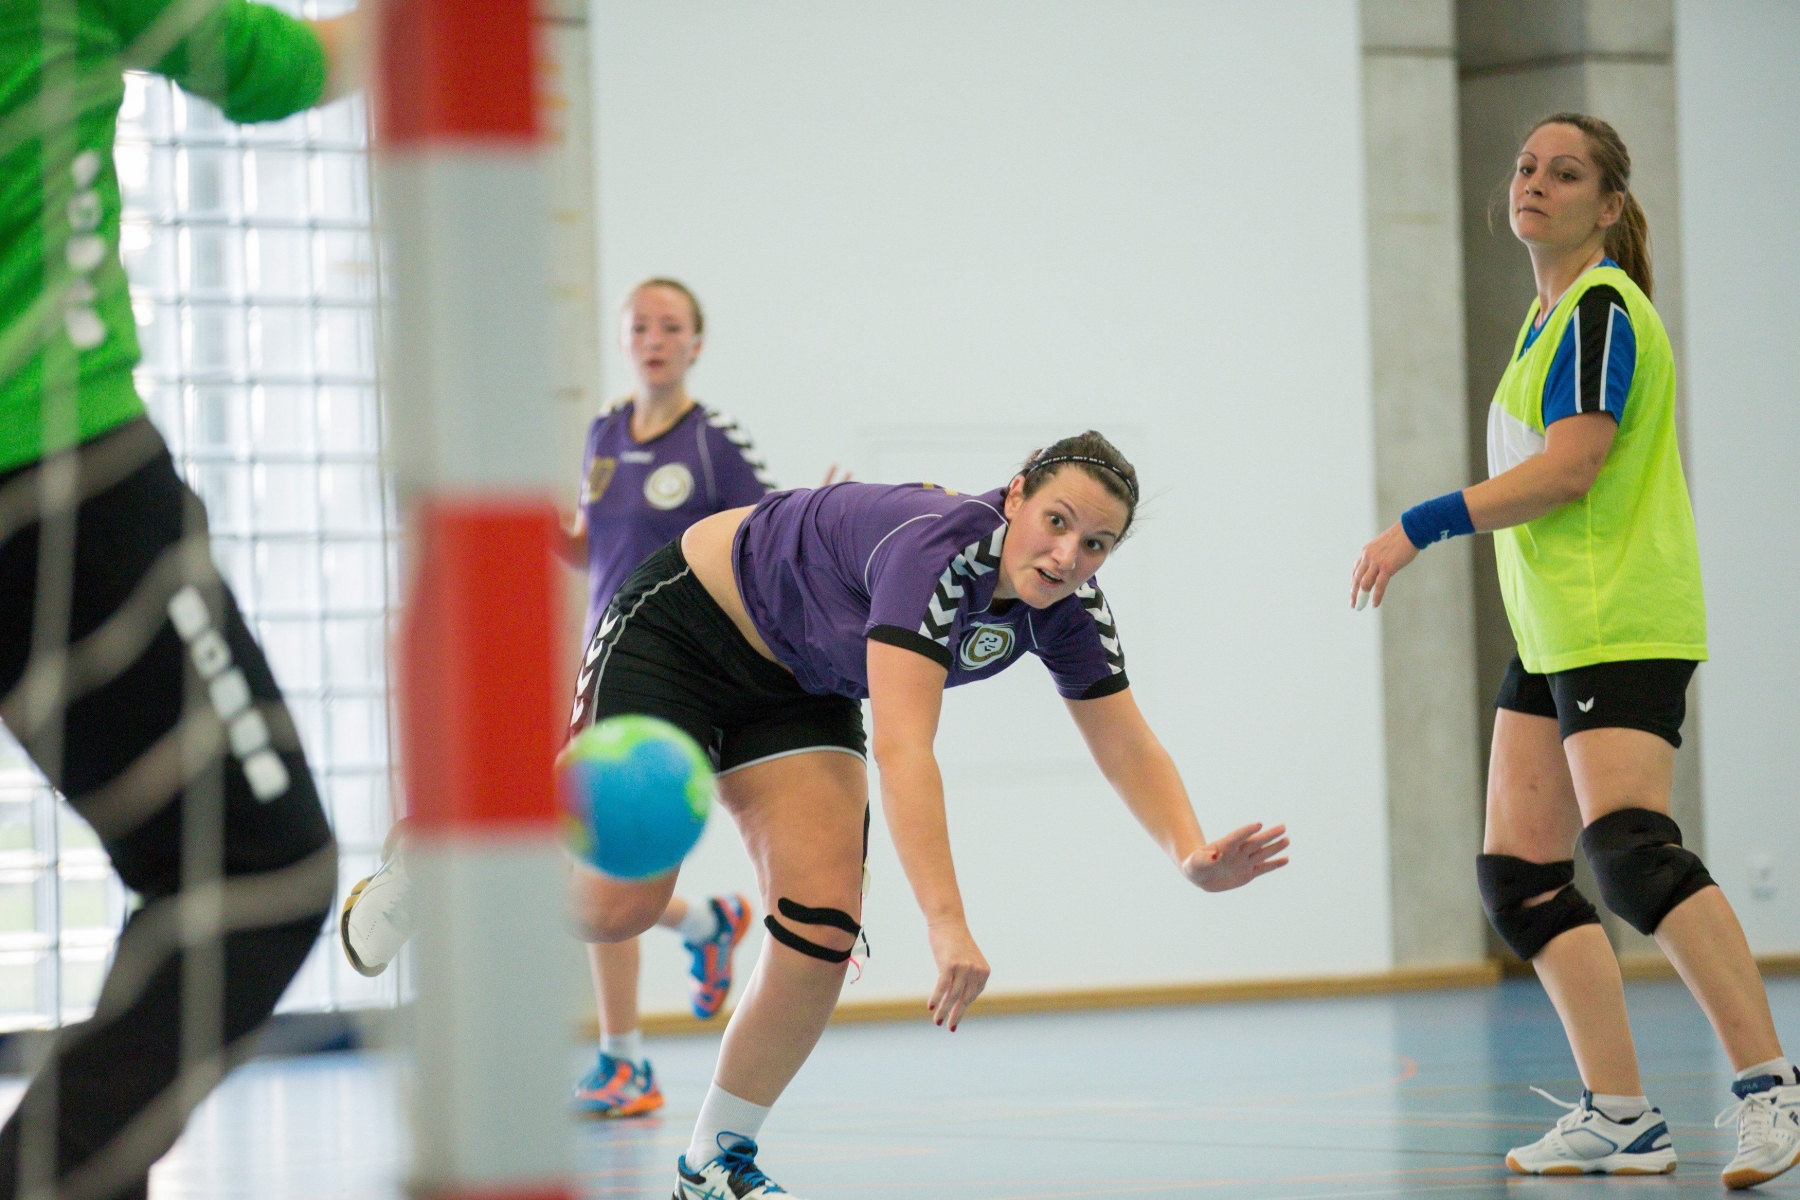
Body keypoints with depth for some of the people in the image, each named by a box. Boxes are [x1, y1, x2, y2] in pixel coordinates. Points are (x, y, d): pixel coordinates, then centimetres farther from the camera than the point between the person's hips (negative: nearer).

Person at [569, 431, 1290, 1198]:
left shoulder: (1069, 610, -15)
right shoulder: (940, 550, -38)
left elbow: (1128, 750, -7)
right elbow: (902, 750, -46)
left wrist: (1191, 855, -28)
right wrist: (946, 923, -53)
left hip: (800, 690, 7)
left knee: (822, 930, -9)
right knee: (617, 906, -19)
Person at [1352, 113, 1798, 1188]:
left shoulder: (1602, 308, -10)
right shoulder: (1552, 310, 19)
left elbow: (1570, 466, -18)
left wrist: (1419, 529, -13)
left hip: (1622, 628, -10)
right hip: (1553, 636, 10)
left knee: (1630, 847, -24)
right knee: (1520, 874, 6)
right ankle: (1620, 1118, 8)